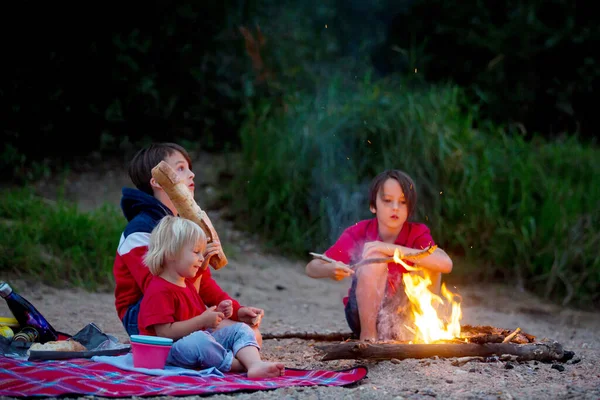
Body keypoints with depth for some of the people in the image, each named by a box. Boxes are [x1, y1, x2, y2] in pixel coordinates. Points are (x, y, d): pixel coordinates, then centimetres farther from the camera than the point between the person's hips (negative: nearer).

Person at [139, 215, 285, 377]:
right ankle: (240, 365, -26)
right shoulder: (158, 291, -16)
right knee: (198, 340, -41)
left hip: (199, 341, 10)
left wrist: (215, 313, 4)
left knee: (240, 330, 1)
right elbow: (165, 332, -24)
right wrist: (203, 320, -22)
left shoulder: (187, 285, 19)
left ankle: (255, 364, -29)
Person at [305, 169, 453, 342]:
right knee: (375, 256, -28)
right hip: (362, 313, -2)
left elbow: (446, 264, -32)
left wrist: (393, 249, -38)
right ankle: (368, 335, -19)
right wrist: (331, 270, -43)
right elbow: (311, 268, -17)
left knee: (429, 262, -18)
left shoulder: (417, 233, -12)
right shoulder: (359, 233, -15)